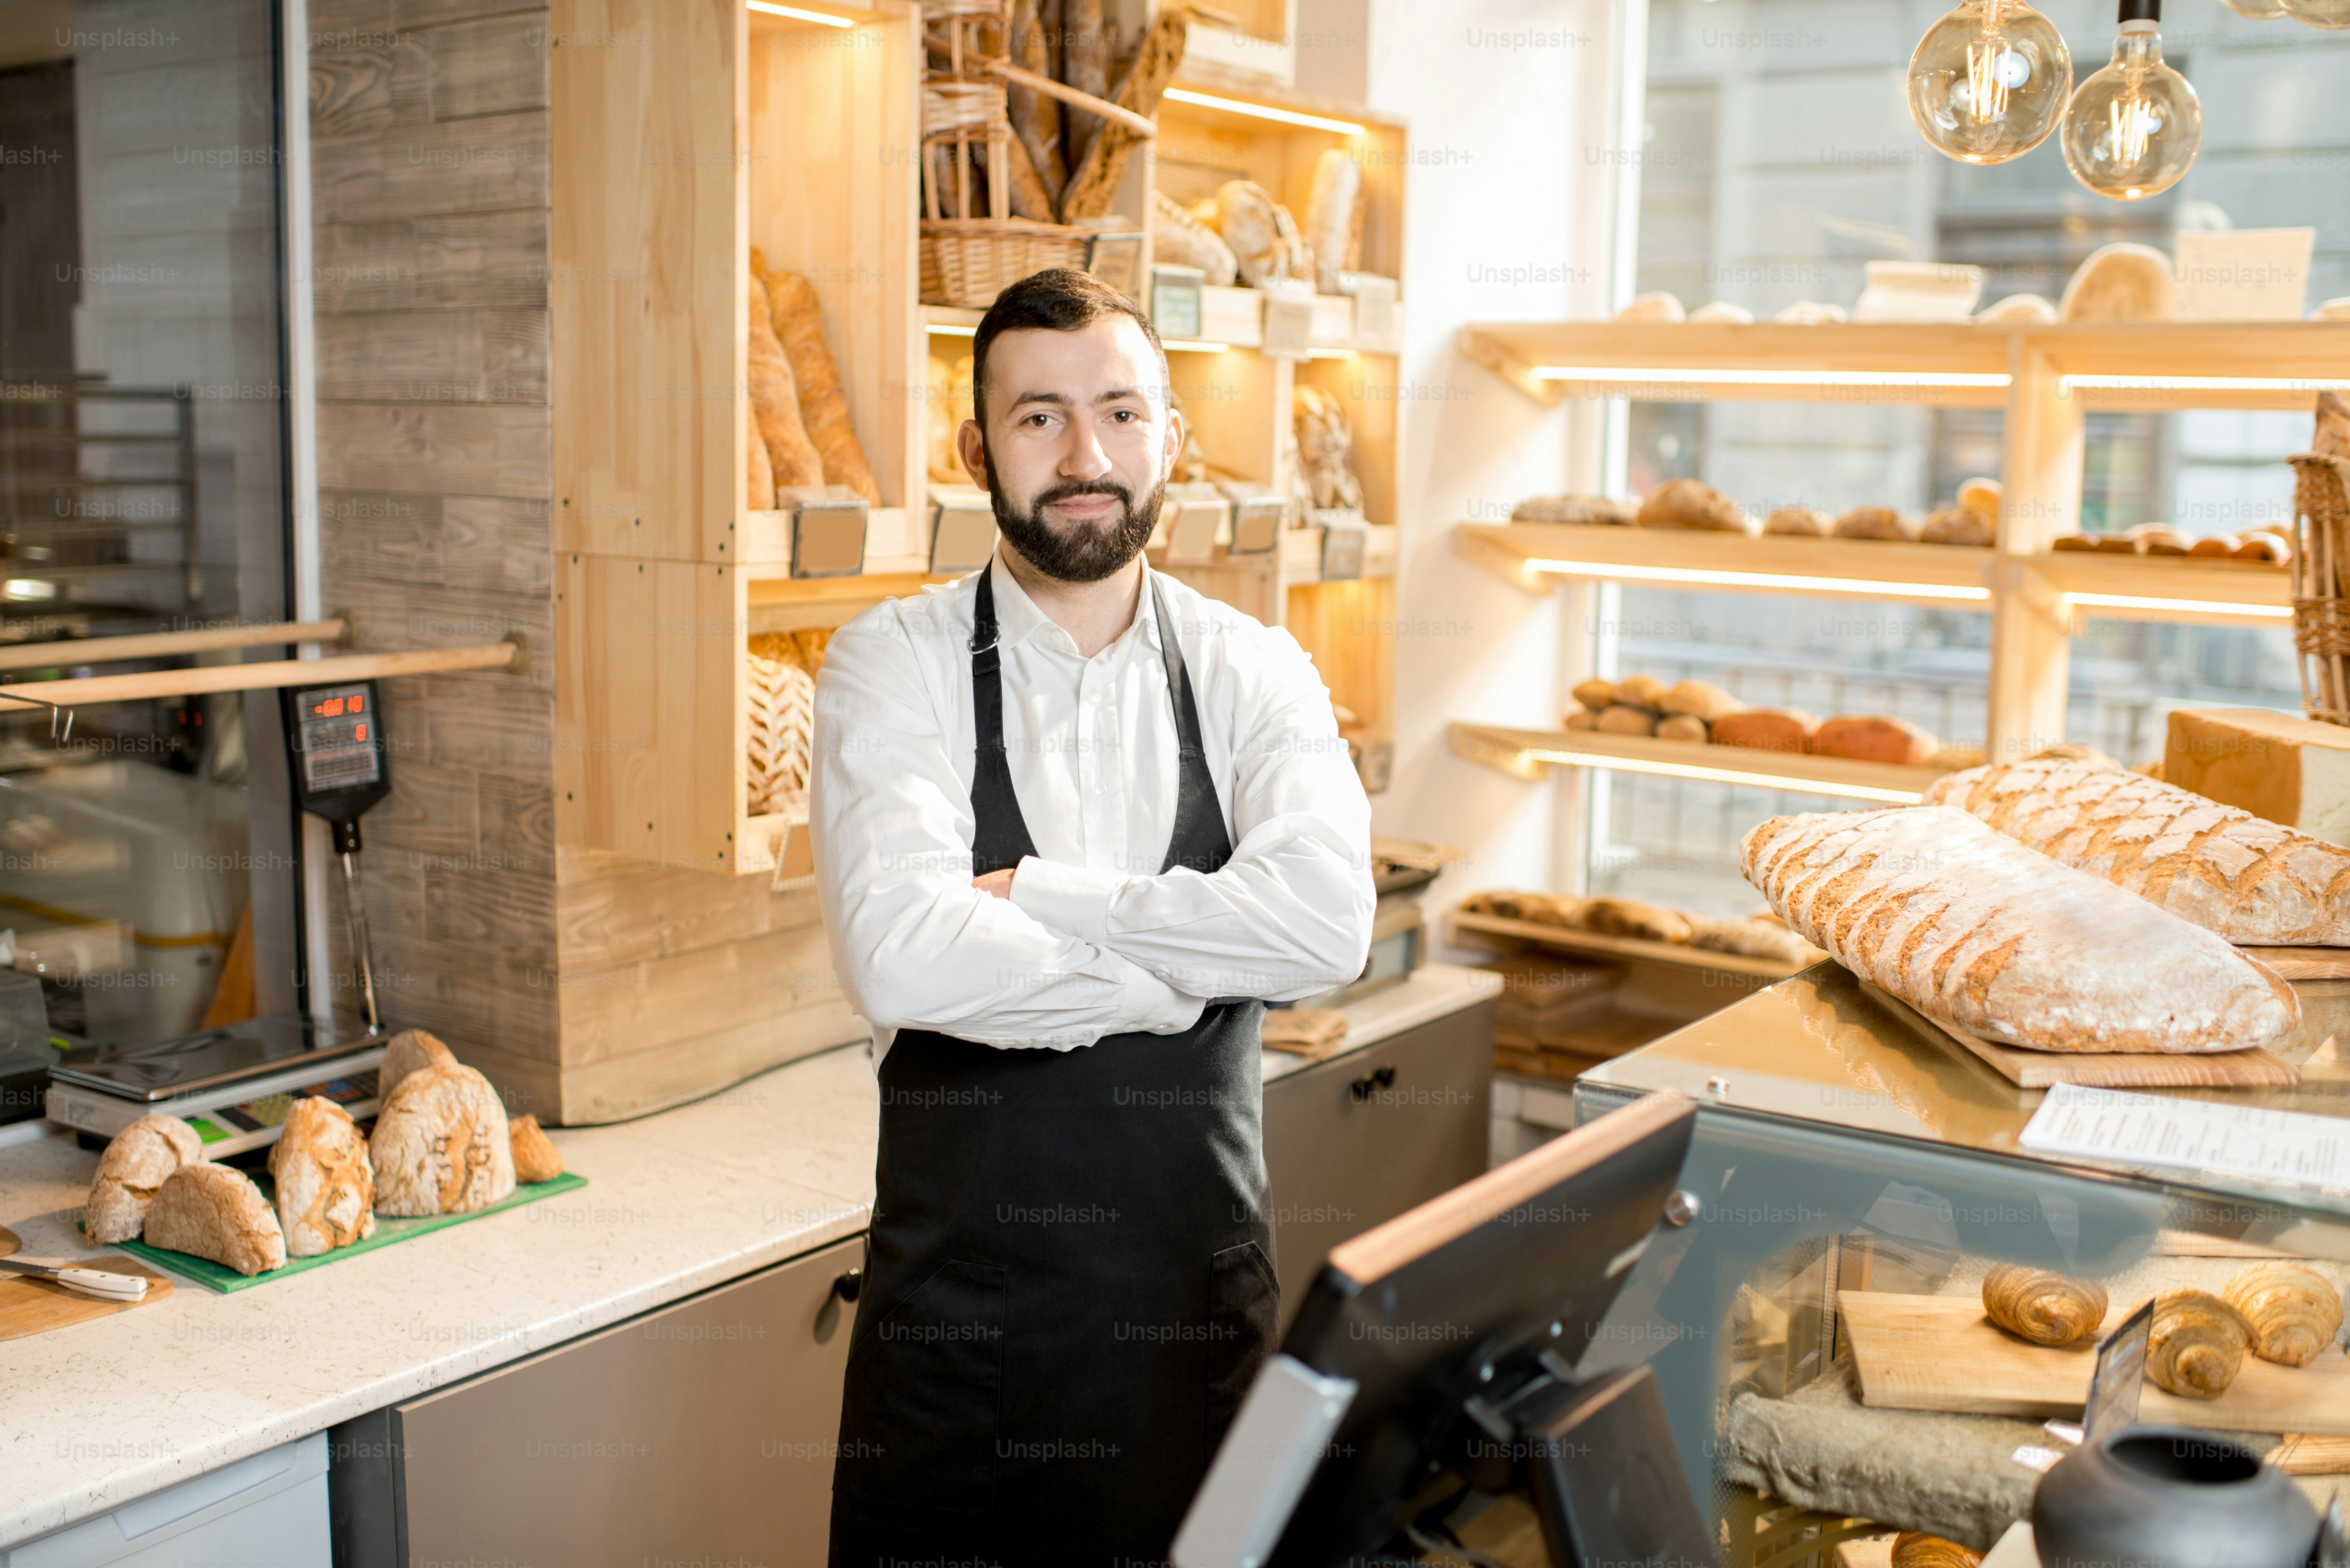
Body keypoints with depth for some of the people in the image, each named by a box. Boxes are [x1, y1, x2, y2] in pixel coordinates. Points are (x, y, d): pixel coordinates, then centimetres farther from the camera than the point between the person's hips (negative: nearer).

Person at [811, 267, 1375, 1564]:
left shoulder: (1252, 673, 0)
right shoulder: (894, 663, -7)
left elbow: (1329, 923, -18)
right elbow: (900, 960, -23)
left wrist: (1036, 895, -19)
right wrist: (1191, 965, -15)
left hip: (1198, 1288, 2)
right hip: (957, 1286, -2)